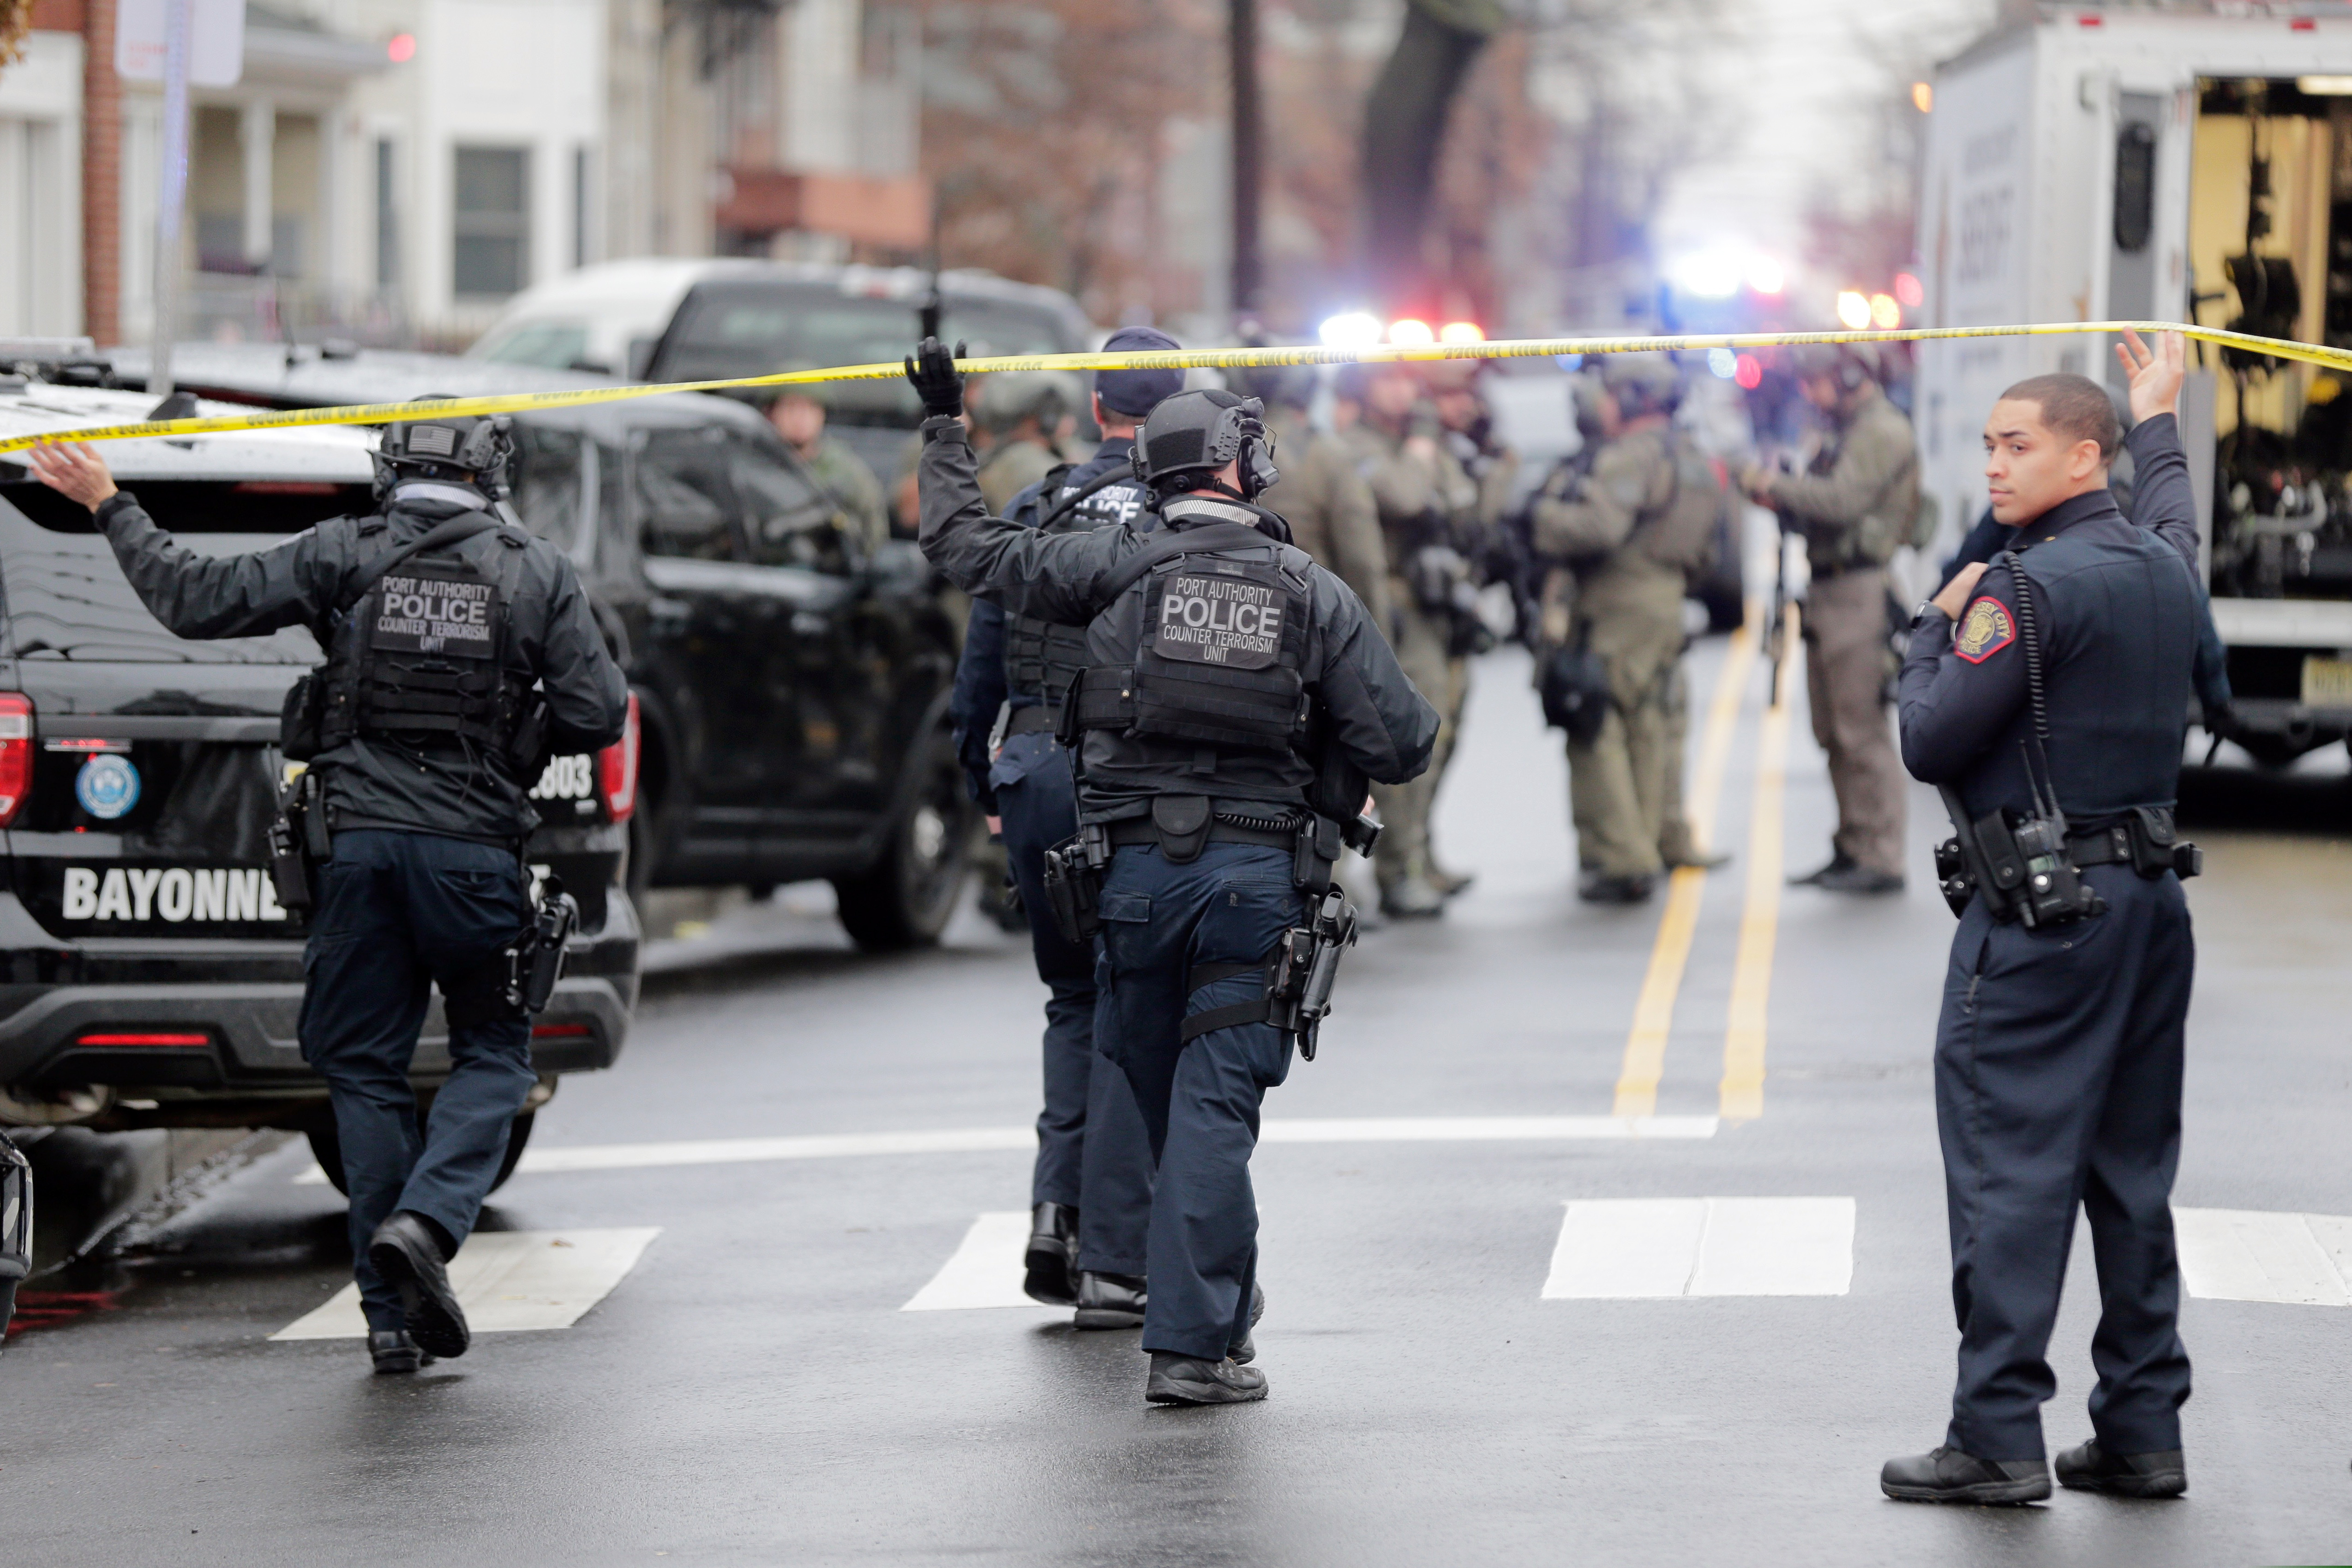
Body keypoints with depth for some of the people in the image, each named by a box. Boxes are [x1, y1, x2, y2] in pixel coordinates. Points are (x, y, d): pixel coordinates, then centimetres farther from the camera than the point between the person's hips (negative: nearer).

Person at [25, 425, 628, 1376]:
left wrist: (109, 508, 11)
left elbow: (199, 600, -1)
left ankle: (393, 1315, 8)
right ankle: (425, 1222, -15)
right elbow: (597, 717, -2)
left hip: (359, 842, 1)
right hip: (474, 849, -1)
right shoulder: (537, 574, 1)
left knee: (365, 1068, 10)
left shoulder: (342, 558, 0)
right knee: (493, 1056, 12)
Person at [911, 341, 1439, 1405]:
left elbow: (966, 546, 7)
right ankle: (1193, 1344, -6)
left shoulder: (1120, 566, 0)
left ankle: (1219, 1295, 31)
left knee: (1162, 1095, 17)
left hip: (1137, 868, 1)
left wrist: (944, 427, 20)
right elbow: (1400, 745, -3)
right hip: (1260, 872, -1)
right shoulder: (1313, 593, 1)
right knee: (1214, 1105, -2)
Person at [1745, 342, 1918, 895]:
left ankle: (1880, 859, -8)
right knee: (1835, 733, 13)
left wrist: (1777, 486, -10)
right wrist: (1784, 501, 2)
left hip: (1859, 594, -10)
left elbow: (1841, 500, -22)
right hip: (1828, 594, 10)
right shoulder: (1849, 432, 21)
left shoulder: (1883, 433, -11)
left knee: (1862, 731, -9)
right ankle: (1851, 851, 19)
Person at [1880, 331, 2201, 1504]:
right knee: (2133, 1174, 12)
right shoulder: (2161, 568, 9)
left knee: (2009, 1168, -6)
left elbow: (1930, 743, -14)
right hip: (2152, 898, 8)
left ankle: (1998, 1436, -7)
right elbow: (2173, 517, 36)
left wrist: (1936, 627, 2)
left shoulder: (2031, 587, -16)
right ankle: (2143, 1429, 14)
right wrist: (2158, 418, 51)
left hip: (2041, 913, -8)